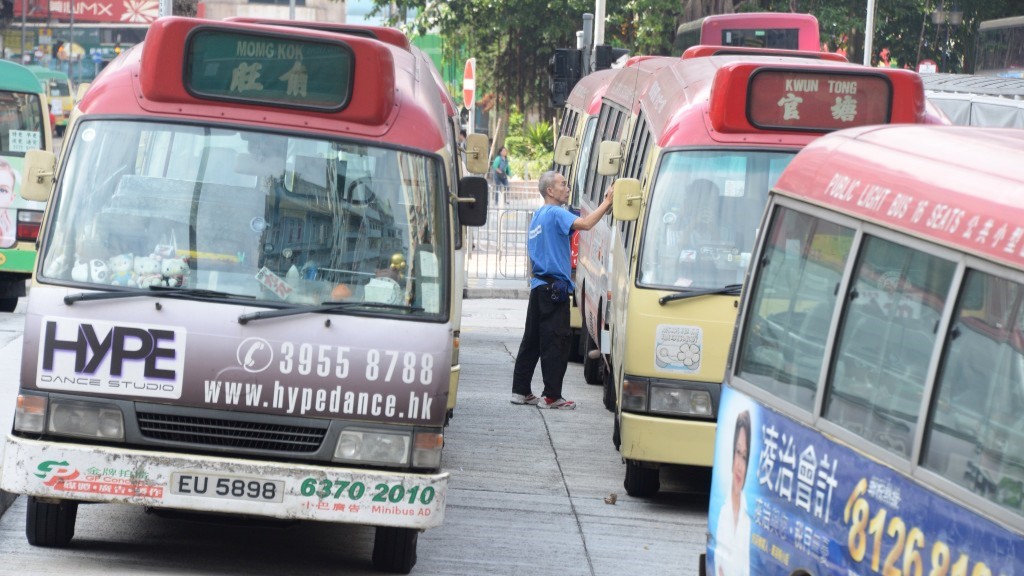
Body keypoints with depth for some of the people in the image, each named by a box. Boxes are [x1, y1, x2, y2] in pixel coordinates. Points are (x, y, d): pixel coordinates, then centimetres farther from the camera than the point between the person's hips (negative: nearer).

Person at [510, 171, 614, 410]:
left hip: (538, 286, 10)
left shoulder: (538, 216, 18)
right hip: (554, 287, -10)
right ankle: (551, 396, -6)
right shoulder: (555, 213, -13)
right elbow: (584, 223, -27)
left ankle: (520, 391, 17)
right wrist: (607, 203, -23)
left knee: (532, 340, 14)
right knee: (556, 343, -6)